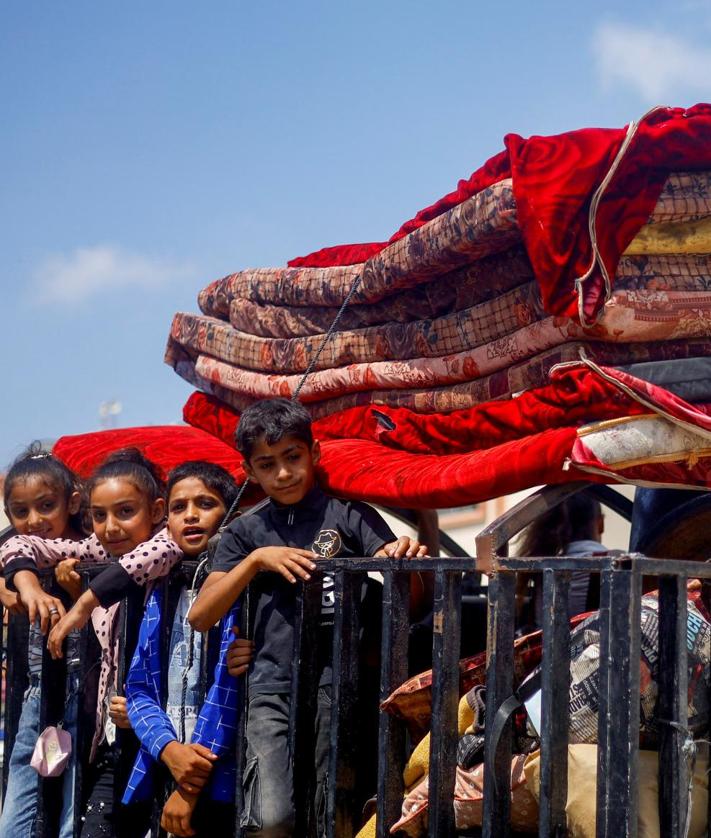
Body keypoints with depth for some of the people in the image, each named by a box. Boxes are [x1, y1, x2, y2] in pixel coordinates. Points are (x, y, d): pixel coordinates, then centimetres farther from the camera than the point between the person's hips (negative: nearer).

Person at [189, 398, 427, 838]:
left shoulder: (350, 515, 6)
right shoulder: (246, 533, 14)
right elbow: (201, 617, 5)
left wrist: (408, 557, -24)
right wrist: (257, 558, -6)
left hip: (335, 684, -1)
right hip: (273, 688, 1)